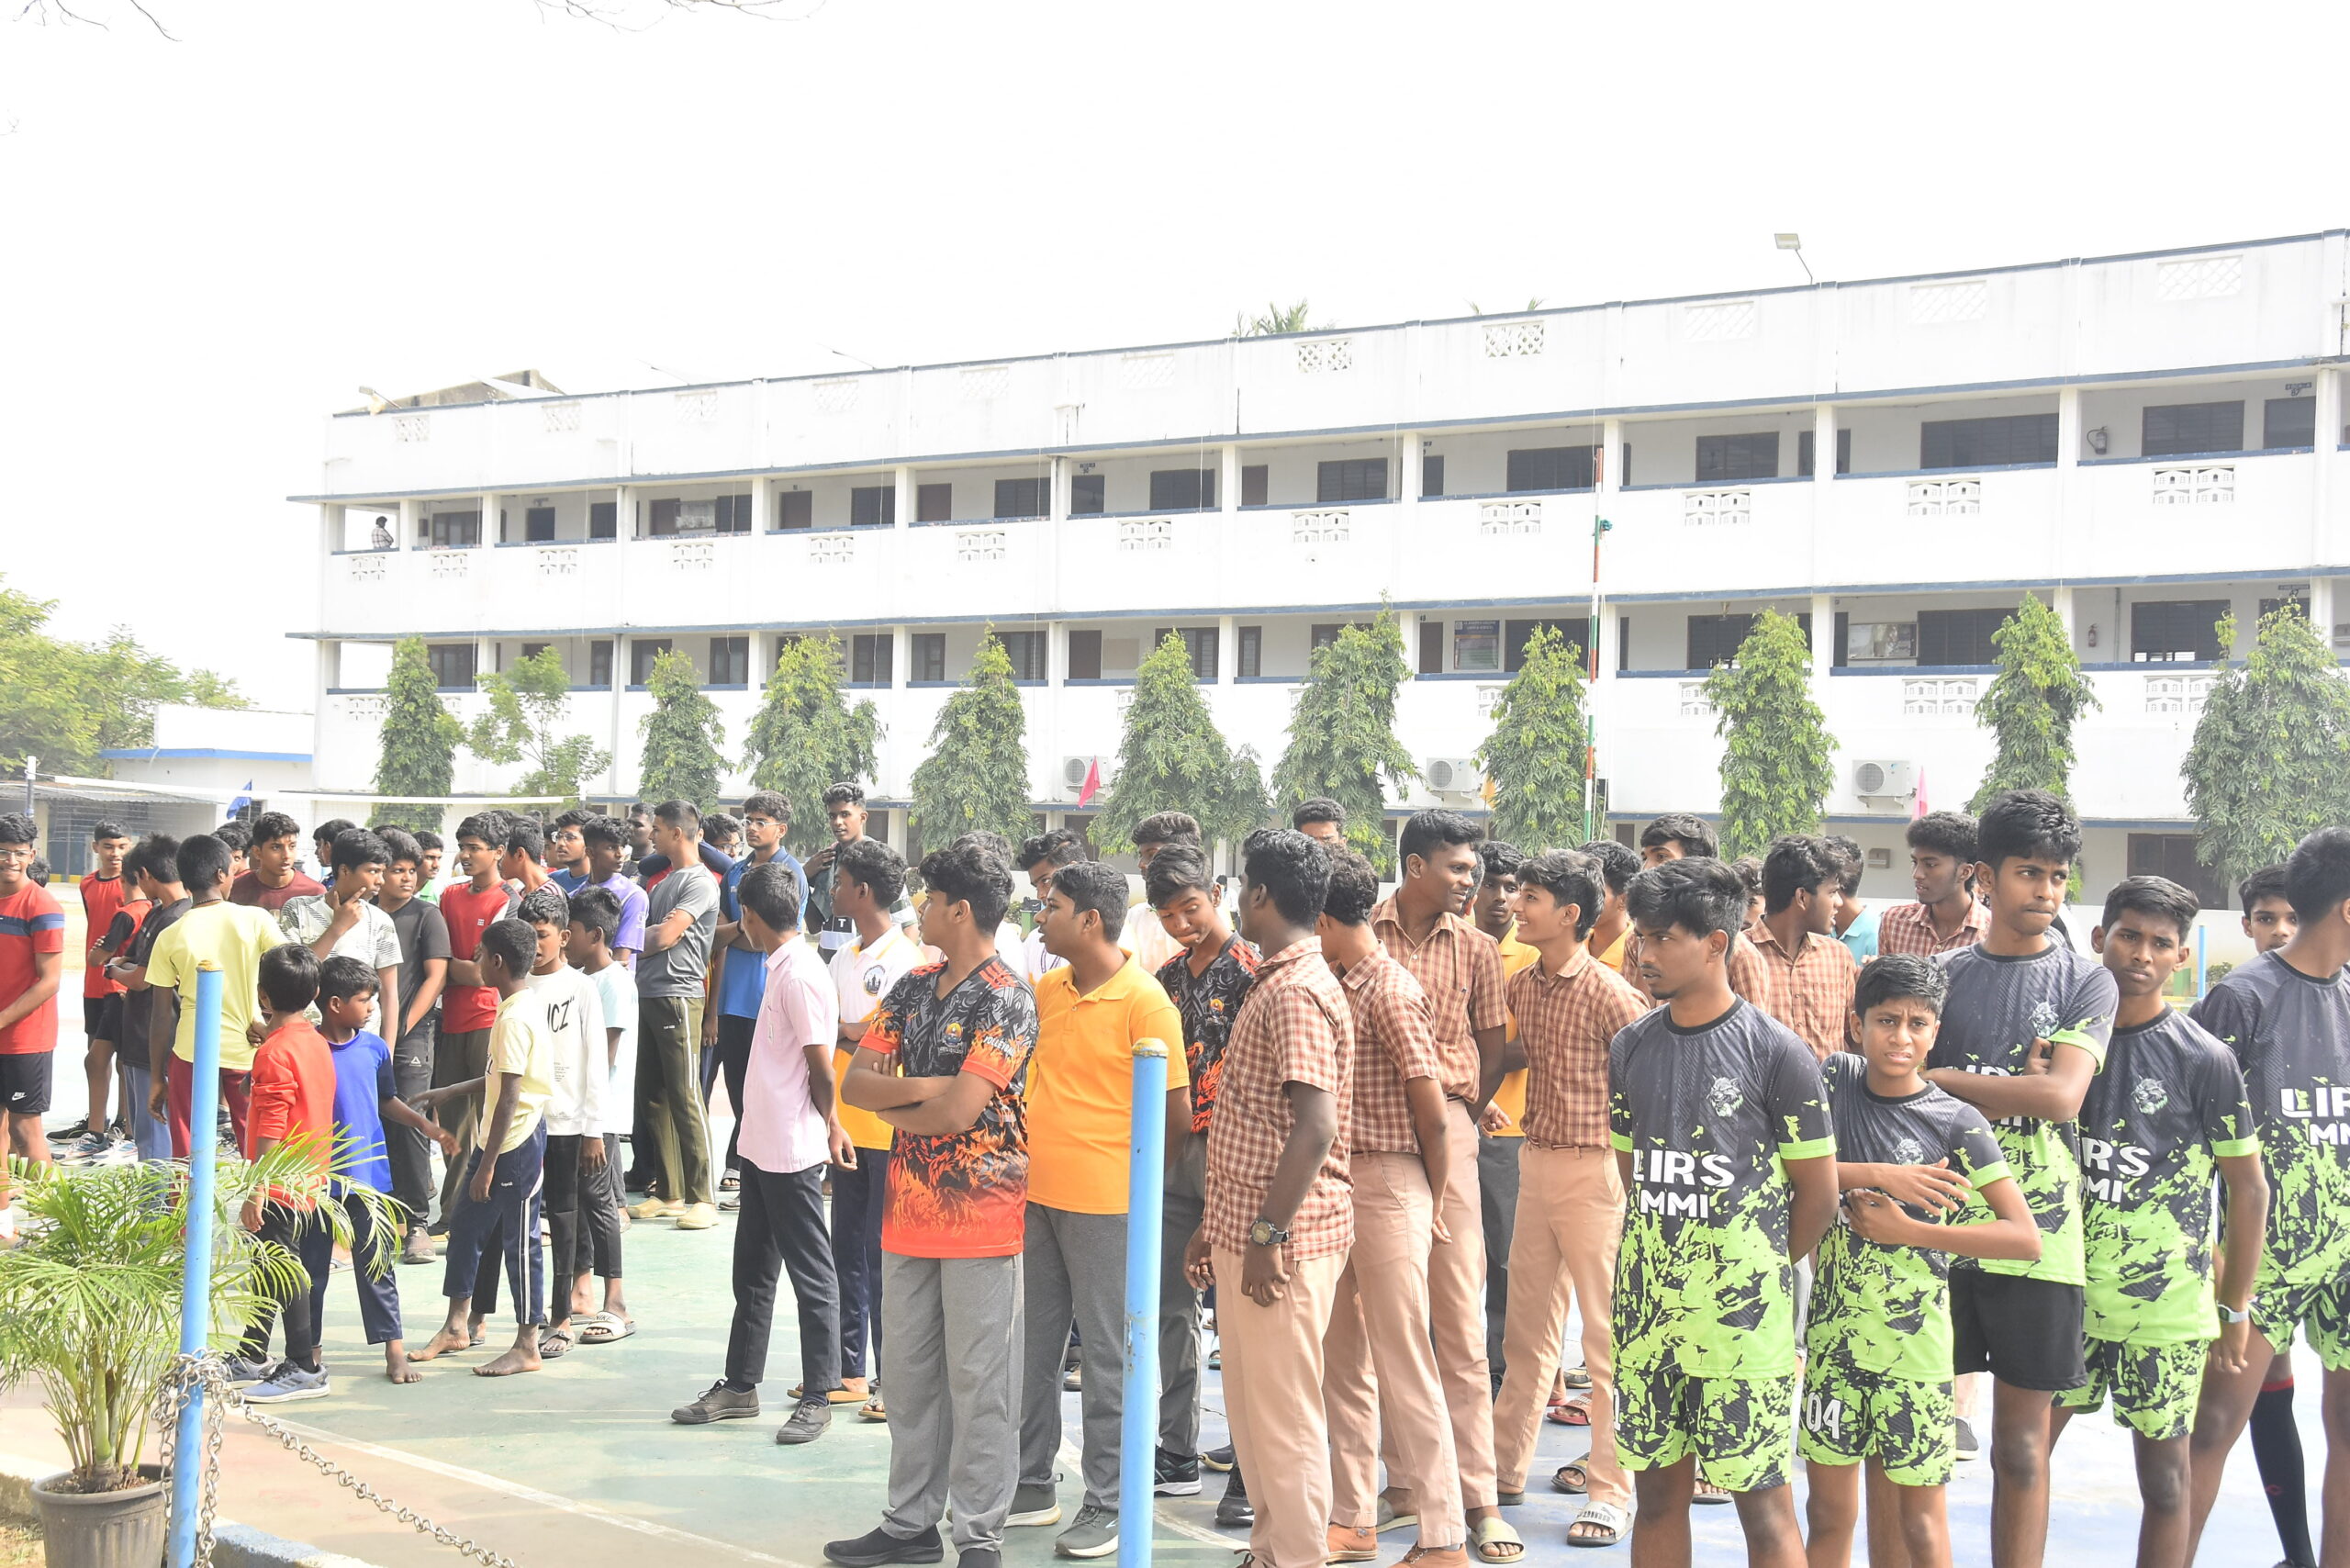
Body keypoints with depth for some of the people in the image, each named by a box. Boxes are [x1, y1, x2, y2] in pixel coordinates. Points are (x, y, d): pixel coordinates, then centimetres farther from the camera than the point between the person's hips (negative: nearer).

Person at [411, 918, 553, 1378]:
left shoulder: (515, 1018, -21)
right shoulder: (526, 1006, 9)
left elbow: (508, 1097, -23)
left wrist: (488, 1163, -21)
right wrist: (451, 1093, 26)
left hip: (517, 1142, -10)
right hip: (499, 1139, 10)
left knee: (519, 1240, -1)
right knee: (466, 1225, 16)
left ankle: (526, 1347, 7)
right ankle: (456, 1328, 28)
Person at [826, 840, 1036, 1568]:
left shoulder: (1006, 1001, -13)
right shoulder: (914, 987, 10)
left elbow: (960, 1111, -21)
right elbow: (856, 1081, 5)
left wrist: (896, 1109, -3)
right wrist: (926, 1089, -12)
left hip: (979, 1216, -7)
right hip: (908, 1209, 7)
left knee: (978, 1383, 1)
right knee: (910, 1375, 14)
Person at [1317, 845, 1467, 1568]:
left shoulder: (1389, 989, -15)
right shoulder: (1334, 986, 11)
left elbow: (1431, 1109, -15)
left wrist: (1430, 1202, -4)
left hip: (1387, 1185, -9)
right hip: (1336, 1185, 9)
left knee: (1403, 1365, -4)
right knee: (1342, 1360, 14)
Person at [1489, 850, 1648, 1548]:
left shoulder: (1611, 995, -14)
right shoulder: (1521, 986, 7)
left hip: (1594, 1170, -7)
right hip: (1537, 1163, 7)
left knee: (1607, 1338, 0)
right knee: (1528, 1329, 15)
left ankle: (1612, 1491, 7)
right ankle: (1505, 1466, 25)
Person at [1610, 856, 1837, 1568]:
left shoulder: (1776, 1052, -9)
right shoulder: (1631, 1047, 6)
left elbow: (1818, 1193, -3)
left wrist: (1756, 1269, 6)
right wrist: (1646, 1270, 9)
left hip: (1742, 1313, -5)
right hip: (1647, 1304, 5)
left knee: (1761, 1499, 2)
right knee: (1657, 1491, 11)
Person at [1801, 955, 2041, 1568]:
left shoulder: (1957, 1122, -5)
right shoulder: (1835, 1077, 2)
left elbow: (2025, 1238, -9)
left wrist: (1906, 1229, -13)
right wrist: (1882, 1176, -17)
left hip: (1913, 1336, -2)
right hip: (1833, 1328, 2)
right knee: (1830, 1512, 9)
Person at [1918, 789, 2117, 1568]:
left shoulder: (2085, 980, 2)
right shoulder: (1940, 974, 6)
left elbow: (2062, 1095, -11)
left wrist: (1946, 1080, -7)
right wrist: (2012, 1088, -9)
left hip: (2036, 1233, -1)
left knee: (2022, 1445, 6)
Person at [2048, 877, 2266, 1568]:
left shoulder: (2204, 1060, -7)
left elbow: (2248, 1187, -1)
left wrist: (2235, 1308, 0)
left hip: (2165, 1304, -3)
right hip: (2066, 1292, 3)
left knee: (2164, 1473, 6)